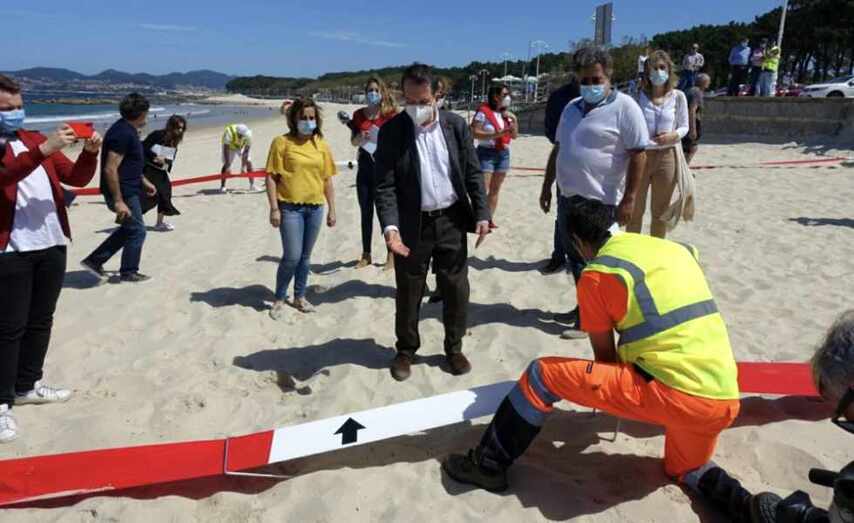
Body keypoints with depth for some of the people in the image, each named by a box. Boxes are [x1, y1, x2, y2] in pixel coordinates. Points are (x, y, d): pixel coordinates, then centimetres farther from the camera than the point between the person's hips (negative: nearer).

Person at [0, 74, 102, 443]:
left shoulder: (35, 140, 15)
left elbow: (76, 178, 10)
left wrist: (90, 152, -9)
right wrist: (45, 149, -35)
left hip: (52, 244, 7)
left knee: (41, 320, 15)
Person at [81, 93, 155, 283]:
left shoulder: (128, 130, 11)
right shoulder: (123, 133, -21)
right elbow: (110, 169, -25)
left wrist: (144, 181, 27)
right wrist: (118, 201, -26)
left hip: (129, 190, 10)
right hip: (124, 193, -10)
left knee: (128, 229, 19)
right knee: (137, 231, 3)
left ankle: (94, 261, 23)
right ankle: (129, 272, 18)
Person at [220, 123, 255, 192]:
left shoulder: (248, 135, -33)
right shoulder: (229, 133, -40)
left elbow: (246, 150, -27)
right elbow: (226, 149, -38)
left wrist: (243, 166, -29)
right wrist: (228, 166, -41)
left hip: (241, 147, 2)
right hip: (229, 146, -2)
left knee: (248, 162, -10)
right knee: (226, 164, -15)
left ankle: (252, 185, -1)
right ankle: (222, 186, -3)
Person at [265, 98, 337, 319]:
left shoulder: (321, 144, 8)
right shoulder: (282, 142, -4)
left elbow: (327, 180, 11)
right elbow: (271, 177, -5)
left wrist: (332, 209, 9)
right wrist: (274, 208, -11)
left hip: (315, 208, 4)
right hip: (290, 207, -4)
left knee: (305, 256, 12)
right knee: (292, 257, -6)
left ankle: (299, 297, 26)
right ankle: (279, 299, 13)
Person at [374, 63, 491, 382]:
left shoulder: (456, 125, 0)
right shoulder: (391, 131, -7)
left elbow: (473, 174, 3)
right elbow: (384, 185, -11)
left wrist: (482, 214, -7)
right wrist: (390, 226, -24)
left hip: (451, 221, 2)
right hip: (412, 224, -2)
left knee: (456, 289, 10)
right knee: (408, 293, 10)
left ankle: (454, 348, 29)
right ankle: (406, 350, 29)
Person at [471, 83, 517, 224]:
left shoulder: (506, 113, 10)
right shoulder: (484, 112, -10)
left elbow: (514, 136, 13)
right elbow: (474, 133, -16)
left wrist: (514, 120, -1)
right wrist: (496, 134, -22)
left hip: (503, 154, 6)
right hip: (486, 153, -6)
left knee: (495, 190, 8)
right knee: (483, 189, -9)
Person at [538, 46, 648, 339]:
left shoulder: (624, 107, -10)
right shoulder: (572, 108, 12)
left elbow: (638, 155, -14)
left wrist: (629, 199, -18)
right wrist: (547, 186, 17)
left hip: (600, 200, -7)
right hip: (568, 196, 7)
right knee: (575, 257, 16)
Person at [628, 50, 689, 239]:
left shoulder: (678, 97, 1)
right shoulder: (638, 95, -3)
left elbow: (684, 127, 6)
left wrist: (673, 135, -13)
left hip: (666, 157, 1)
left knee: (660, 212, 12)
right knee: (635, 210, 7)